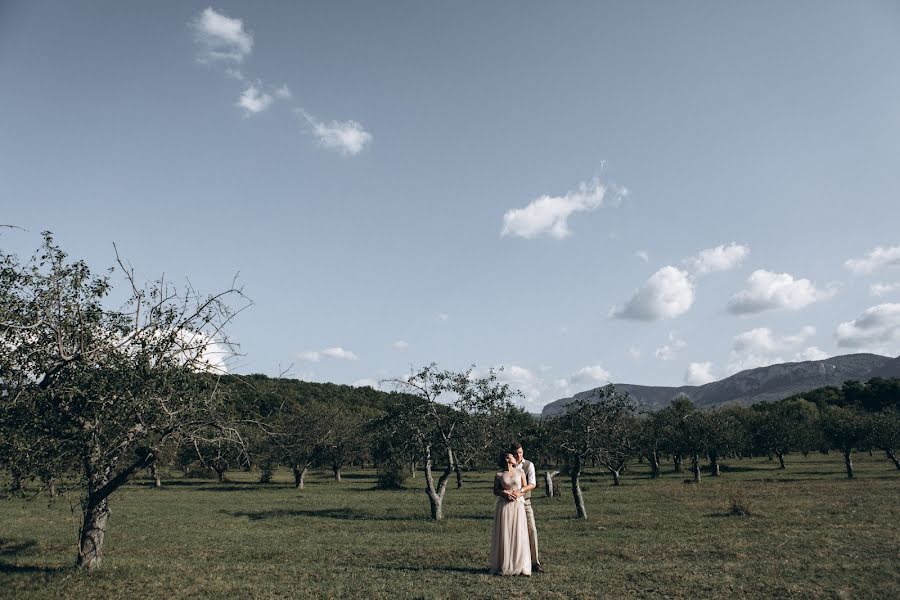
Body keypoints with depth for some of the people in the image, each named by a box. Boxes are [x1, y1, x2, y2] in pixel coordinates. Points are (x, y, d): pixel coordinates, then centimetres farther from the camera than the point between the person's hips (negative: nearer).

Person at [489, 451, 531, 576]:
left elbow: (525, 488, 8)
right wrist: (504, 493, -12)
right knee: (503, 535, 0)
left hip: (518, 506, 1)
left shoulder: (520, 471, 6)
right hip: (503, 507, -1)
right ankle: (503, 566, 9)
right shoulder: (499, 475, 3)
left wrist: (518, 493, -12)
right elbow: (495, 491, 6)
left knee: (518, 536, -2)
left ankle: (519, 566, 6)